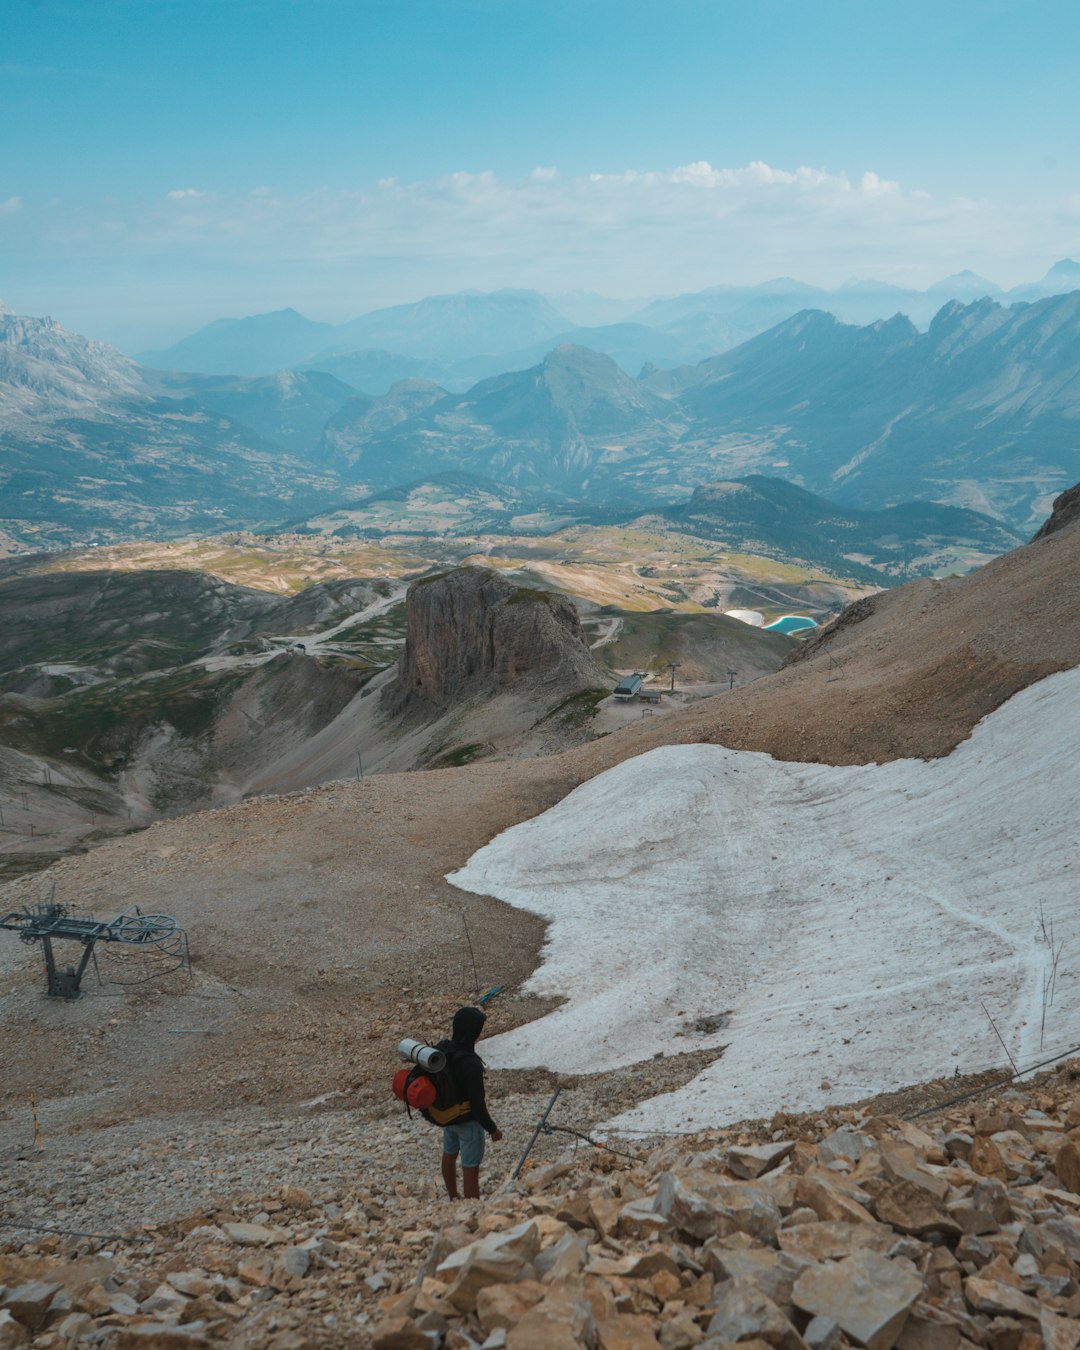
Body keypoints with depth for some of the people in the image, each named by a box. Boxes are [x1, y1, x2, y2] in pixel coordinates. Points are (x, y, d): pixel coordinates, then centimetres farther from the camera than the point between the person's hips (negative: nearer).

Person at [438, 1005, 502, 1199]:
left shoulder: (441, 1049, -12)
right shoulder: (471, 1064, -34)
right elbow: (477, 1103, -27)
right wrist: (492, 1129, -13)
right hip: (468, 1121, -8)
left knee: (449, 1155, 28)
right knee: (471, 1168, 6)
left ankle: (453, 1199, 49)